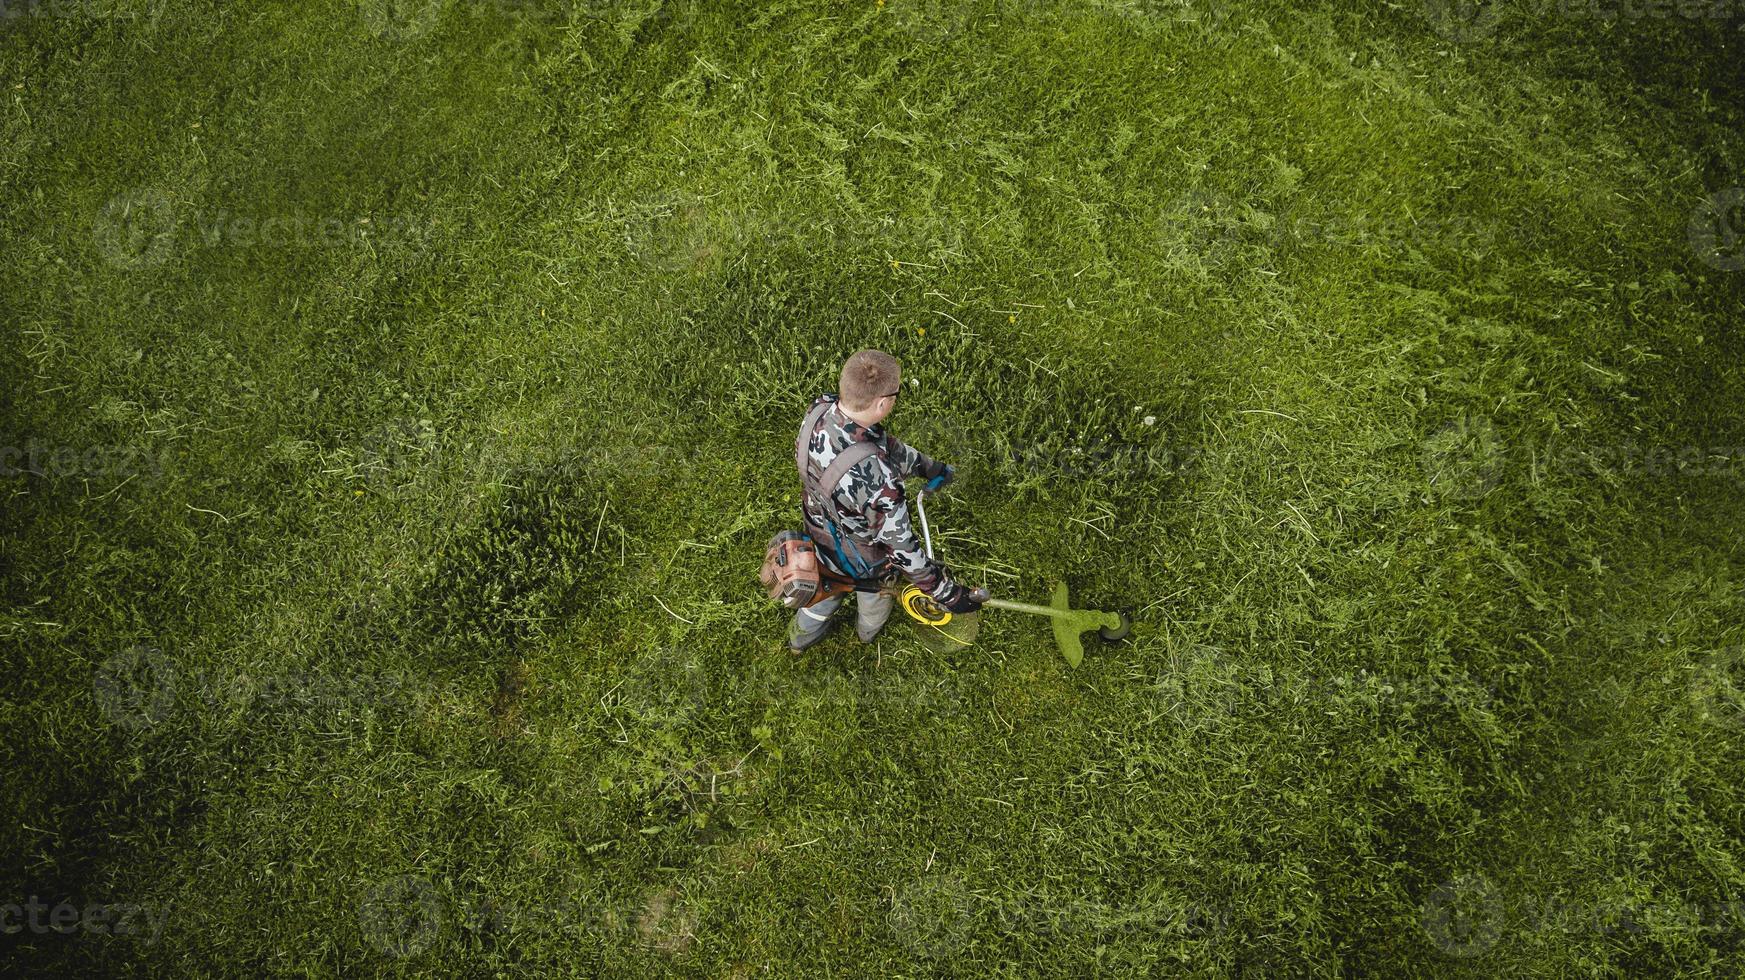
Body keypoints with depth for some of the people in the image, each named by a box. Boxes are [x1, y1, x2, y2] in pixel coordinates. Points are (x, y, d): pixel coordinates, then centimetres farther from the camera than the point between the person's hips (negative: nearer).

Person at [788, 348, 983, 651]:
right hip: (863, 558, -5)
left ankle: (801, 636, 66)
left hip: (820, 533, 5)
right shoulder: (876, 478, -48)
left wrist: (927, 466, 6)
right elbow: (903, 548, -34)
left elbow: (884, 443, -7)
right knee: (876, 591, 33)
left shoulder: (819, 410, -26)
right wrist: (948, 593, -21)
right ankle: (868, 630, 67)